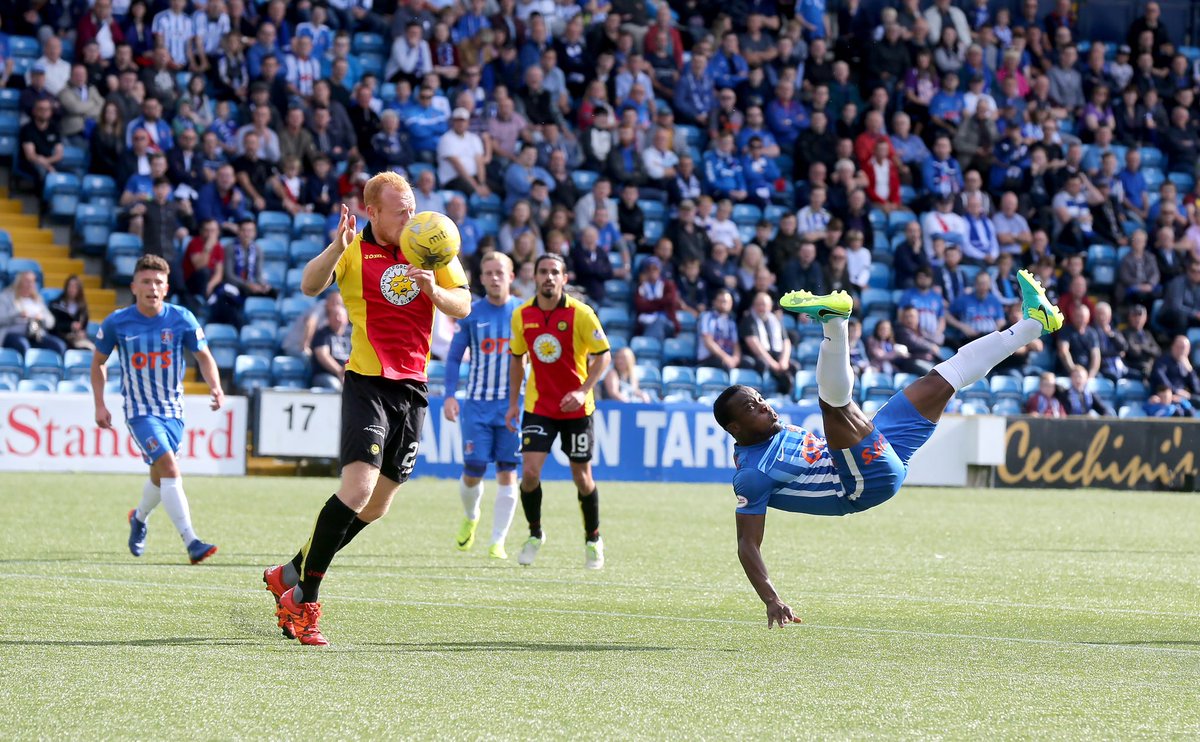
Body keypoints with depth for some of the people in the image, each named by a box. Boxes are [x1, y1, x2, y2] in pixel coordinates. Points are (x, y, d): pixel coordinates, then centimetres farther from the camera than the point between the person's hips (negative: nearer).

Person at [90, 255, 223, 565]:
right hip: (139, 410, -3)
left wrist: (215, 387, -14)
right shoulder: (116, 323, -8)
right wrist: (99, 405, 2)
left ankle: (139, 518, 48)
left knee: (161, 477, 15)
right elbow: (99, 361, 8)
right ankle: (191, 542, -27)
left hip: (173, 409, 3)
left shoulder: (181, 319, -6)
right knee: (169, 468, -21)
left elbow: (203, 356, 4)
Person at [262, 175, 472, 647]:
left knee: (377, 506, 8)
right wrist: (337, 247, -40)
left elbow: (463, 306, 5)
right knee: (358, 487, -21)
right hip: (367, 382, -5)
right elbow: (310, 286, -22)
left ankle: (289, 576, 24)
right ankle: (303, 599, -11)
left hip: (412, 387, 5)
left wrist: (434, 291, -16)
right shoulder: (355, 252, -6)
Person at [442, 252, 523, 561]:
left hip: (513, 403, 0)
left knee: (507, 472, -4)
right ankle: (470, 518, 29)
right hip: (477, 404, 0)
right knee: (473, 470, -3)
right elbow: (454, 356, 8)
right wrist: (450, 395, -3)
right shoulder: (471, 314, 3)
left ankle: (498, 541, 3)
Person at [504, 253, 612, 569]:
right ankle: (535, 534, 11)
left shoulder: (580, 313, -12)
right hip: (538, 406, 2)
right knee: (530, 472, -11)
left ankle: (593, 540, 25)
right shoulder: (522, 315, -2)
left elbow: (602, 354, -8)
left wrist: (583, 391, -21)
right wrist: (513, 403, 9)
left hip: (576, 408, -2)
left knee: (582, 477, 5)